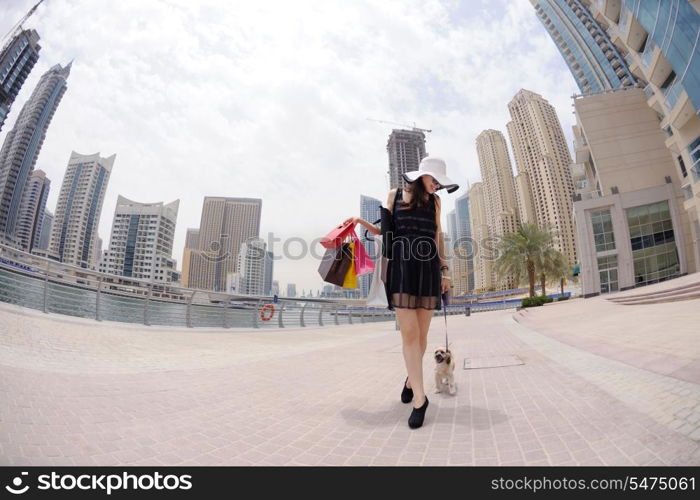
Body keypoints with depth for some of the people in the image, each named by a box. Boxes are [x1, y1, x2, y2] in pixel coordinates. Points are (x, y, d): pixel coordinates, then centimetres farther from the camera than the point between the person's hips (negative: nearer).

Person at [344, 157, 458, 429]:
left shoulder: (434, 201, 15)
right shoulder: (395, 195, 9)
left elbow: (438, 237, 16)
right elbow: (385, 231, 14)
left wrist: (444, 269, 10)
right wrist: (361, 221, -1)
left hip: (428, 269, 3)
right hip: (401, 268, -2)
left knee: (421, 334, 3)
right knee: (409, 333, -9)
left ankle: (411, 379, 27)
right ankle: (420, 398, -2)